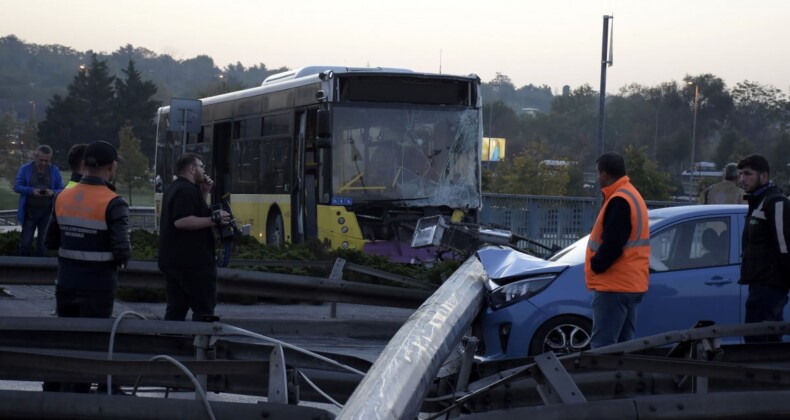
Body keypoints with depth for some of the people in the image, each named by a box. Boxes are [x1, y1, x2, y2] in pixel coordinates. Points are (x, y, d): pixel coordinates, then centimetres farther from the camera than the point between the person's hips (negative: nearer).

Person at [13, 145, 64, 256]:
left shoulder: (54, 171, 4)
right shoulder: (25, 169, 0)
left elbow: (61, 190, 5)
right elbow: (17, 187, -3)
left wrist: (53, 192, -18)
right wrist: (32, 191, -20)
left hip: (47, 212, 1)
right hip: (29, 211, -1)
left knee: (43, 244, 5)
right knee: (26, 243, -1)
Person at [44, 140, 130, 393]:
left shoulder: (63, 198, 1)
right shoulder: (113, 204, -16)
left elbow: (51, 242, 8)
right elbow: (122, 251, -21)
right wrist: (121, 259, 0)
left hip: (66, 283, 5)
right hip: (98, 286, -5)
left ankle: (52, 390, 26)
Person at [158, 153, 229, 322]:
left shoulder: (174, 189, 18)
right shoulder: (187, 190, -14)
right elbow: (182, 221, -26)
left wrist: (204, 193, 16)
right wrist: (214, 219, -21)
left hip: (172, 261, 10)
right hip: (192, 262, -10)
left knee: (175, 309, 10)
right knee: (204, 310, -6)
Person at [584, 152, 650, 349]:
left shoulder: (619, 201, -16)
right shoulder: (632, 195, 18)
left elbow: (612, 244, -23)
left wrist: (595, 265, -9)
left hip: (614, 285, -11)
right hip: (630, 284, 11)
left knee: (602, 346, -12)